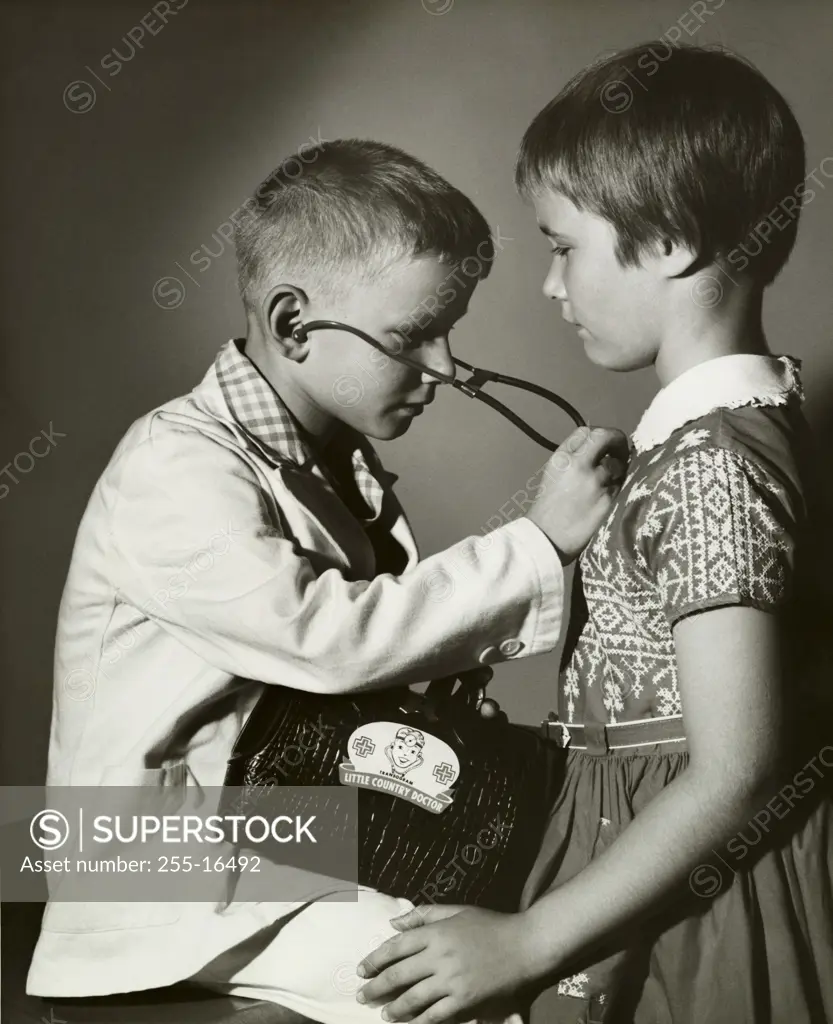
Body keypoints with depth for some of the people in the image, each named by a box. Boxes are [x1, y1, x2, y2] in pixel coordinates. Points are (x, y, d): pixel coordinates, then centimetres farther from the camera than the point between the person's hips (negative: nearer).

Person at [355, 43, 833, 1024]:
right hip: (676, 866, 8)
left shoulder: (708, 464, -26)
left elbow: (734, 775, -26)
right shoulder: (745, 415, 2)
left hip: (697, 892, -8)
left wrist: (526, 941, -22)